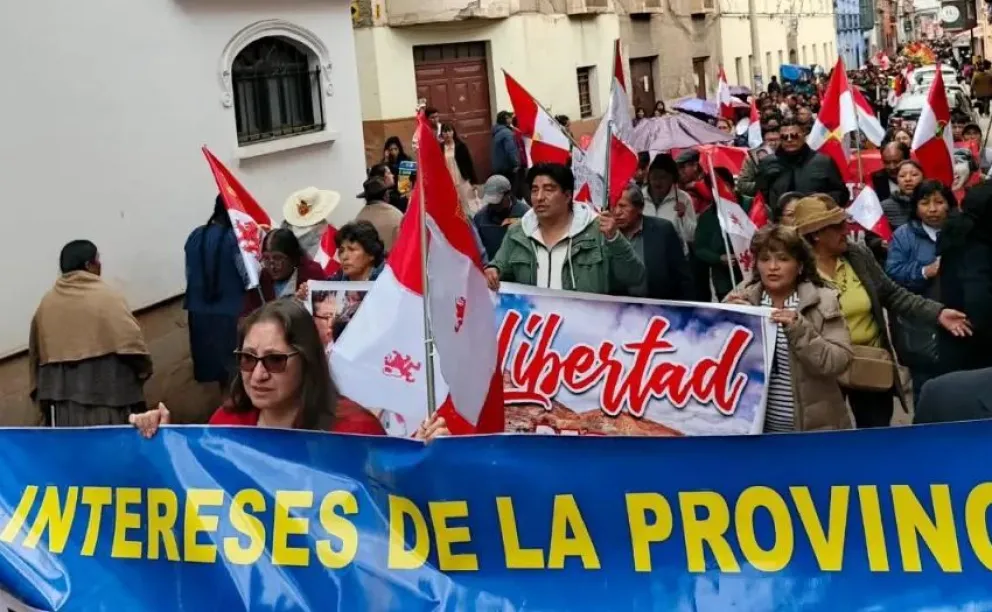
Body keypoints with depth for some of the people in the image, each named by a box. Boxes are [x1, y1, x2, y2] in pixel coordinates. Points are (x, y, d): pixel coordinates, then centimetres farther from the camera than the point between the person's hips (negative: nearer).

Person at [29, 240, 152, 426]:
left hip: (60, 396, 5)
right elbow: (131, 342, -12)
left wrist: (41, 393, 23)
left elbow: (36, 352, 15)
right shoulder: (107, 296, -5)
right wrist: (144, 369, 6)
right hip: (107, 393, -4)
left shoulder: (46, 302, 11)